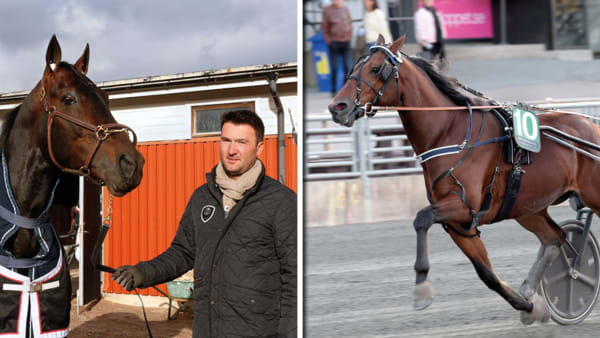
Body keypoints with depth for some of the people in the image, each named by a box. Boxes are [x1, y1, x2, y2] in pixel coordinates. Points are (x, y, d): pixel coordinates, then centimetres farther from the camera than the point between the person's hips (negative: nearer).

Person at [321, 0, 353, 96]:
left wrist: (349, 37, 6)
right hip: (334, 42, -3)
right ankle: (333, 91, 8)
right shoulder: (327, 10, -4)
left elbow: (350, 23, 14)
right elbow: (324, 27, -1)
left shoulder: (345, 9, 6)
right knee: (334, 68, 0)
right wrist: (328, 41, -4)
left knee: (347, 67, 2)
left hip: (346, 42, 3)